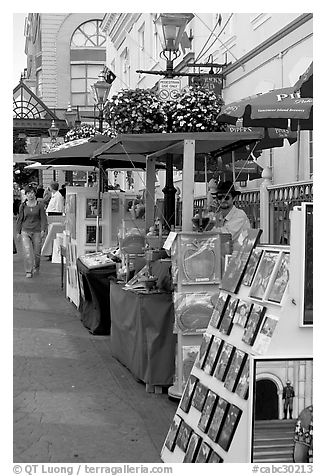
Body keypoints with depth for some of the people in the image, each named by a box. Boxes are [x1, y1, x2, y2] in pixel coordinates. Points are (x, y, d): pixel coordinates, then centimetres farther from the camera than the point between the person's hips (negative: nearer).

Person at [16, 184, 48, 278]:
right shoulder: (23, 206, 4)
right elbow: (19, 219, 11)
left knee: (37, 252, 7)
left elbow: (43, 219, 1)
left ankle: (36, 268, 33)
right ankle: (28, 271, -8)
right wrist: (18, 232, 10)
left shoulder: (39, 206, 0)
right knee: (27, 252, -12)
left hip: (37, 232, 0)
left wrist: (43, 230, -10)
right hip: (25, 231, 0)